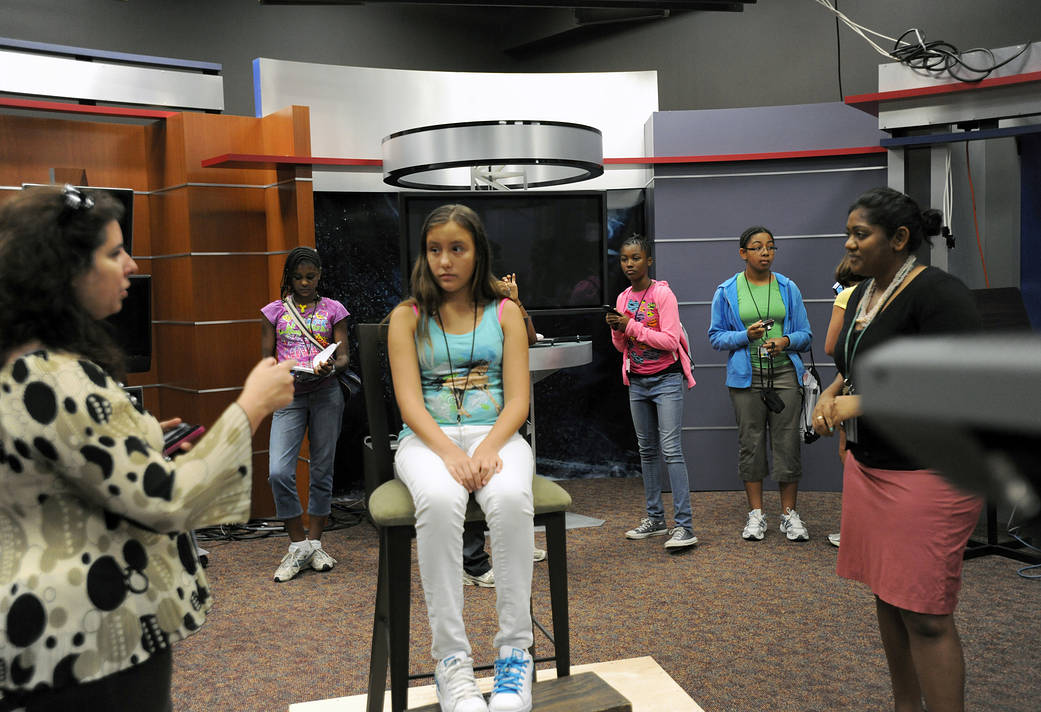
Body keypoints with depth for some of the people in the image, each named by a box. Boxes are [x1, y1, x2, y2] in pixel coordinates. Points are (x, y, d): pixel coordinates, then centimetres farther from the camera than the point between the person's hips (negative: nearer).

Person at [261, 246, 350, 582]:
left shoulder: (333, 310, 8)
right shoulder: (275, 311, 10)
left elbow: (343, 356, 4)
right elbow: (266, 358, 9)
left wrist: (332, 367, -19)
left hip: (326, 393, 0)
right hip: (289, 395, 0)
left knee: (322, 471, 4)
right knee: (278, 472, -13)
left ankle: (314, 544, 18)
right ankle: (299, 545, 2)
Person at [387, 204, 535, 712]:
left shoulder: (505, 313, 11)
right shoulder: (407, 317, 9)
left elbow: (518, 399, 3)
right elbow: (409, 402, -3)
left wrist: (489, 447, -17)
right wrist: (450, 452, -21)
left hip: (495, 433, 1)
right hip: (429, 438, -1)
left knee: (511, 498, -34)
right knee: (439, 502, -36)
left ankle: (515, 651, -24)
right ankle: (451, 661, -28)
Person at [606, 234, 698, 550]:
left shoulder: (663, 294, -9)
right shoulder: (623, 299, 10)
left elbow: (670, 340, -17)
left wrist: (632, 326, -20)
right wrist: (617, 330, -7)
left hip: (666, 379, -7)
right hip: (637, 381, 7)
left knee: (671, 450, -13)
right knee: (647, 450, 11)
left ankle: (683, 526, -12)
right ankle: (655, 518, 20)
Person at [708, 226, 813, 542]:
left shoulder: (788, 288, 7)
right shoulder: (727, 291, 4)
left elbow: (805, 334, 9)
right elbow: (716, 336, 4)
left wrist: (786, 341, -12)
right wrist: (746, 335, -13)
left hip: (785, 373, 1)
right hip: (746, 377, -1)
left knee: (788, 442, 0)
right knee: (750, 442, 4)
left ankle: (789, 513, 12)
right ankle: (756, 513, 16)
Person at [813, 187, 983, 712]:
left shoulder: (938, 294, -16)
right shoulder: (863, 293, 11)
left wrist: (860, 402, -24)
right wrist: (831, 395, 3)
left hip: (927, 472, -9)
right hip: (869, 464, 9)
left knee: (924, 615, -5)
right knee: (886, 595, 16)